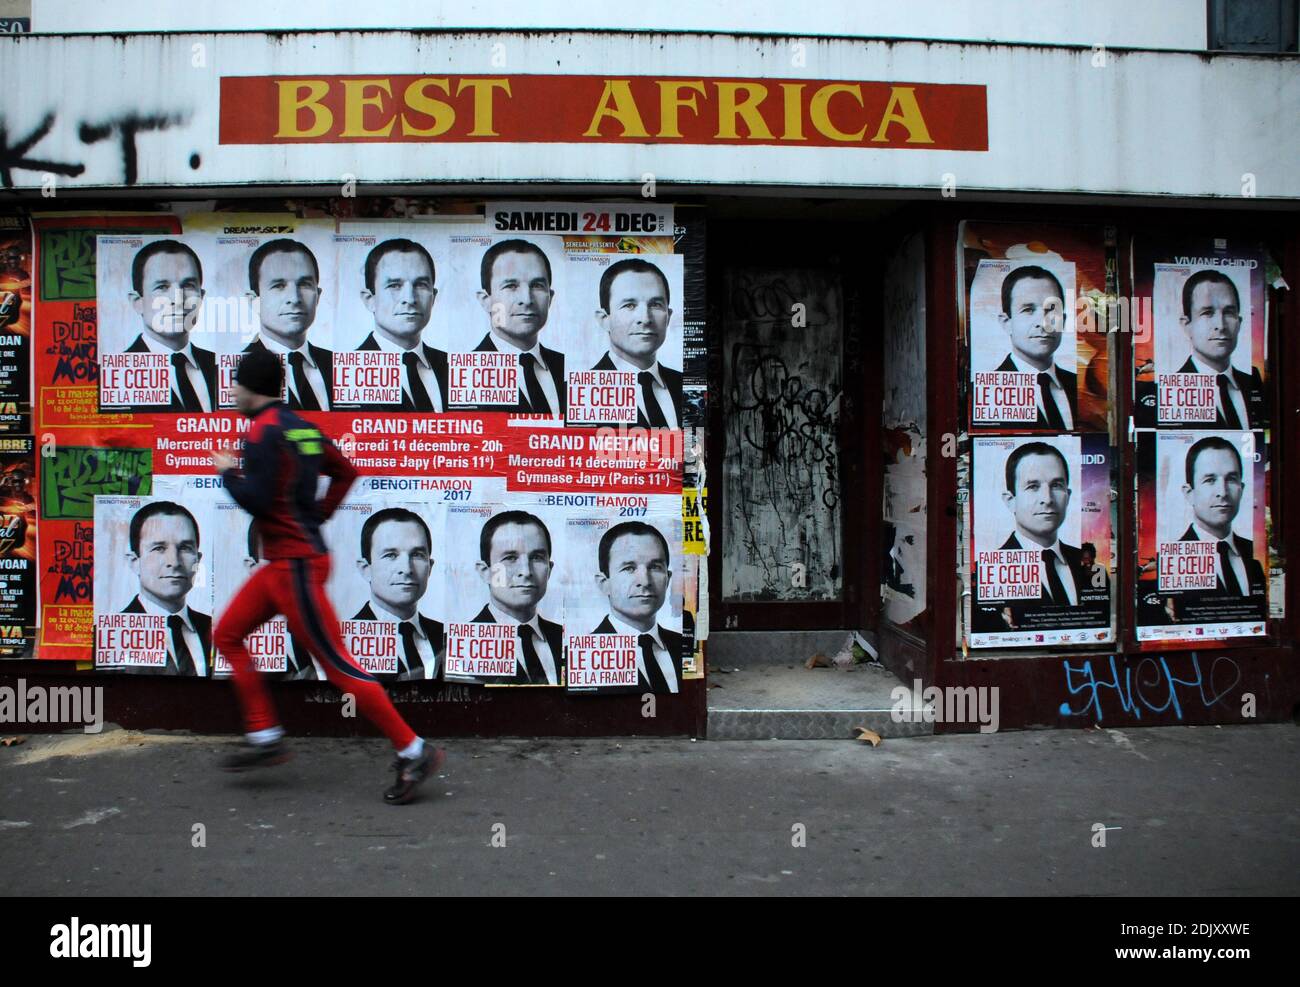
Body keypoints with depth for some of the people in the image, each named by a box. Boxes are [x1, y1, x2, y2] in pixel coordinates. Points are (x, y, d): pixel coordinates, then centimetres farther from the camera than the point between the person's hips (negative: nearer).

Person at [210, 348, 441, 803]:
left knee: (337, 665, -7)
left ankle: (412, 752, -2)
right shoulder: (302, 427, 12)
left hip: (295, 564, -10)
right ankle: (265, 737, 19)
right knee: (228, 634, 17)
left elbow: (256, 501, -21)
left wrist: (229, 472, -3)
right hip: (283, 562, 10)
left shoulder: (263, 432, -14)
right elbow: (345, 472, 19)